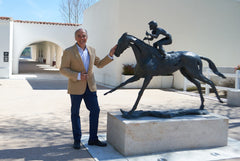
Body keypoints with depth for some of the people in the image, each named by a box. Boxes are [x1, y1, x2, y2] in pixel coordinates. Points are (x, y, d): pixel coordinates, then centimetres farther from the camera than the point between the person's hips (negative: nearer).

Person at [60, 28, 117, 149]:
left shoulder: (91, 50, 7)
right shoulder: (69, 52, -8)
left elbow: (99, 64, 15)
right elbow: (63, 70, -10)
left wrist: (110, 55, 3)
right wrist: (78, 76, -22)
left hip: (90, 87, 5)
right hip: (76, 87, -4)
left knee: (95, 110, 3)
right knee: (75, 113, 7)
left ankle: (93, 139, 15)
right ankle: (77, 140, 21)